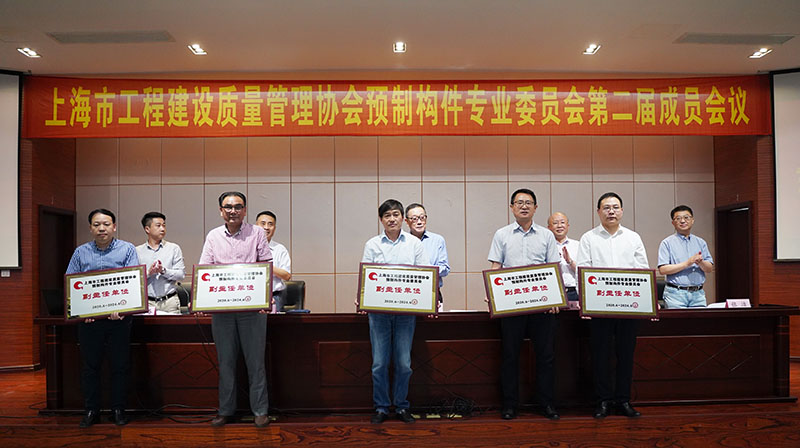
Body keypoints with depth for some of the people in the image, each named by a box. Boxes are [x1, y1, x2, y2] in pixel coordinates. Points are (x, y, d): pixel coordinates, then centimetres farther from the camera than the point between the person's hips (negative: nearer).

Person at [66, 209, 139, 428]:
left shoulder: (127, 250, 2)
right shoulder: (81, 252, 9)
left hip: (119, 317, -2)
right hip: (88, 318, 2)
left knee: (120, 365, 5)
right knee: (90, 365, 8)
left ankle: (118, 410, 17)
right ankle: (91, 411, 20)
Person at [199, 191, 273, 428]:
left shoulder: (256, 234, 2)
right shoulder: (213, 236, 9)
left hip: (251, 306, -2)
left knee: (255, 359, 3)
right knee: (225, 360, 10)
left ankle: (260, 410, 13)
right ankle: (225, 410, 22)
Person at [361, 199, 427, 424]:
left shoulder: (414, 243, 7)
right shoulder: (372, 245, 7)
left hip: (406, 310, 0)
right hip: (379, 310, 0)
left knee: (403, 363, 4)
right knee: (379, 363, 3)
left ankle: (402, 406, 20)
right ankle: (381, 407, 17)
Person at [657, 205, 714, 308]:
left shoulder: (701, 242, 15)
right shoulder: (667, 243, 2)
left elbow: (709, 269, 10)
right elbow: (662, 270, -9)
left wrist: (701, 262, -11)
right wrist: (687, 263, -14)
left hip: (698, 293, 4)